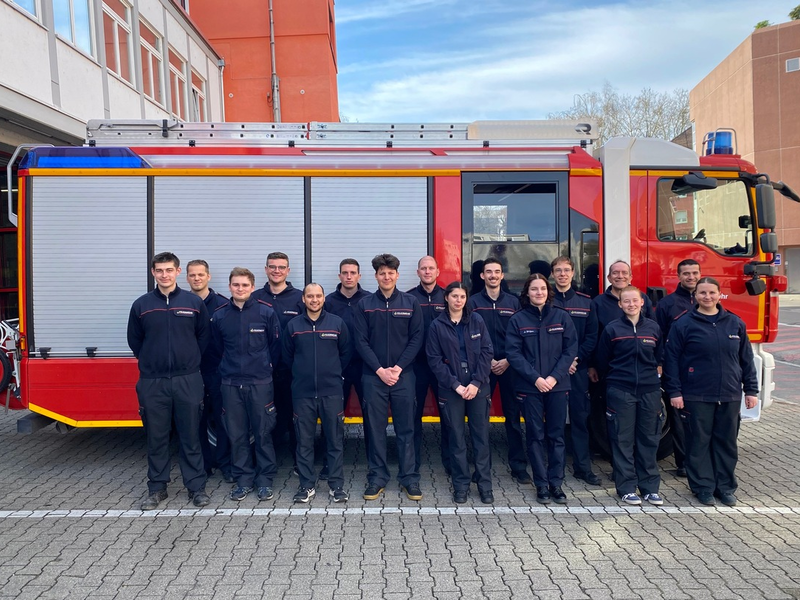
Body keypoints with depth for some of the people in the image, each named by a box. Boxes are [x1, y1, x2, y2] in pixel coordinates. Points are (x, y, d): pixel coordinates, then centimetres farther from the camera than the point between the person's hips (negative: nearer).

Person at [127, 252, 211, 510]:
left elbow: (204, 336, 9)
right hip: (152, 382, 1)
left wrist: (190, 360, 8)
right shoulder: (141, 305, 3)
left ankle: (196, 486, 16)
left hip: (188, 380, -1)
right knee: (156, 437, 9)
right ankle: (157, 488, 23)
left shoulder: (194, 303, 1)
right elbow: (134, 341, 12)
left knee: (191, 436, 5)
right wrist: (152, 362, 8)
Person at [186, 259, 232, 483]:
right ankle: (203, 464, 23)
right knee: (197, 421, 10)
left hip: (218, 372, -2)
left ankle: (225, 464, 16)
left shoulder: (222, 304, -1)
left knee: (222, 419, 4)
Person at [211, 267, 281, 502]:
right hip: (231, 383, 2)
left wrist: (265, 369, 7)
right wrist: (232, 367, 12)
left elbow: (275, 346, 4)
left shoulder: (266, 312, -4)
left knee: (263, 433, 4)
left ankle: (265, 480, 17)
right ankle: (243, 478, 22)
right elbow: (218, 348, 14)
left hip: (260, 382, -2)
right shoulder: (219, 316, 2)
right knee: (236, 434, 8)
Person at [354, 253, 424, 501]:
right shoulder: (365, 305, 3)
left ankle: (409, 478, 16)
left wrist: (398, 368, -10)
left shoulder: (411, 303, 3)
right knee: (376, 428, 6)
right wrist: (379, 370, -11)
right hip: (373, 376, 0)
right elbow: (361, 341, -1)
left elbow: (417, 338, -1)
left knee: (406, 428, 6)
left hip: (403, 375, 0)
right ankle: (377, 477, 17)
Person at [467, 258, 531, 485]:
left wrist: (507, 361, -6)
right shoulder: (473, 302, 3)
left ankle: (518, 467, 11)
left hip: (508, 366, 1)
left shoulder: (513, 302, 8)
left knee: (513, 416, 3)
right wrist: (487, 360, -9)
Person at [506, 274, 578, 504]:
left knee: (556, 435, 7)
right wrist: (535, 378, -14)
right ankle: (541, 484, 15)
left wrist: (554, 377, -10)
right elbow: (513, 353, -5)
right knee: (536, 436, 5)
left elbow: (570, 349, 0)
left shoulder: (562, 317, 3)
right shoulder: (518, 320, 0)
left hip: (558, 386, 1)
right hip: (529, 387, -1)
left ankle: (556, 483, 18)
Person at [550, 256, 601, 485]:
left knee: (581, 417, 6)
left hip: (578, 368, 2)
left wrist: (576, 358, -8)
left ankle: (582, 467, 15)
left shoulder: (585, 302, 8)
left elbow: (592, 336, 5)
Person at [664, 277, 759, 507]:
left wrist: (751, 390, 8)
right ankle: (703, 487, 16)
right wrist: (674, 392, -9)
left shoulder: (735, 324, 7)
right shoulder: (683, 324, -3)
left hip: (730, 396, 3)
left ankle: (725, 486, 23)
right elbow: (672, 360, -4)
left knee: (727, 442, 11)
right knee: (699, 442, 4)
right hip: (697, 396, -3)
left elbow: (746, 359, 11)